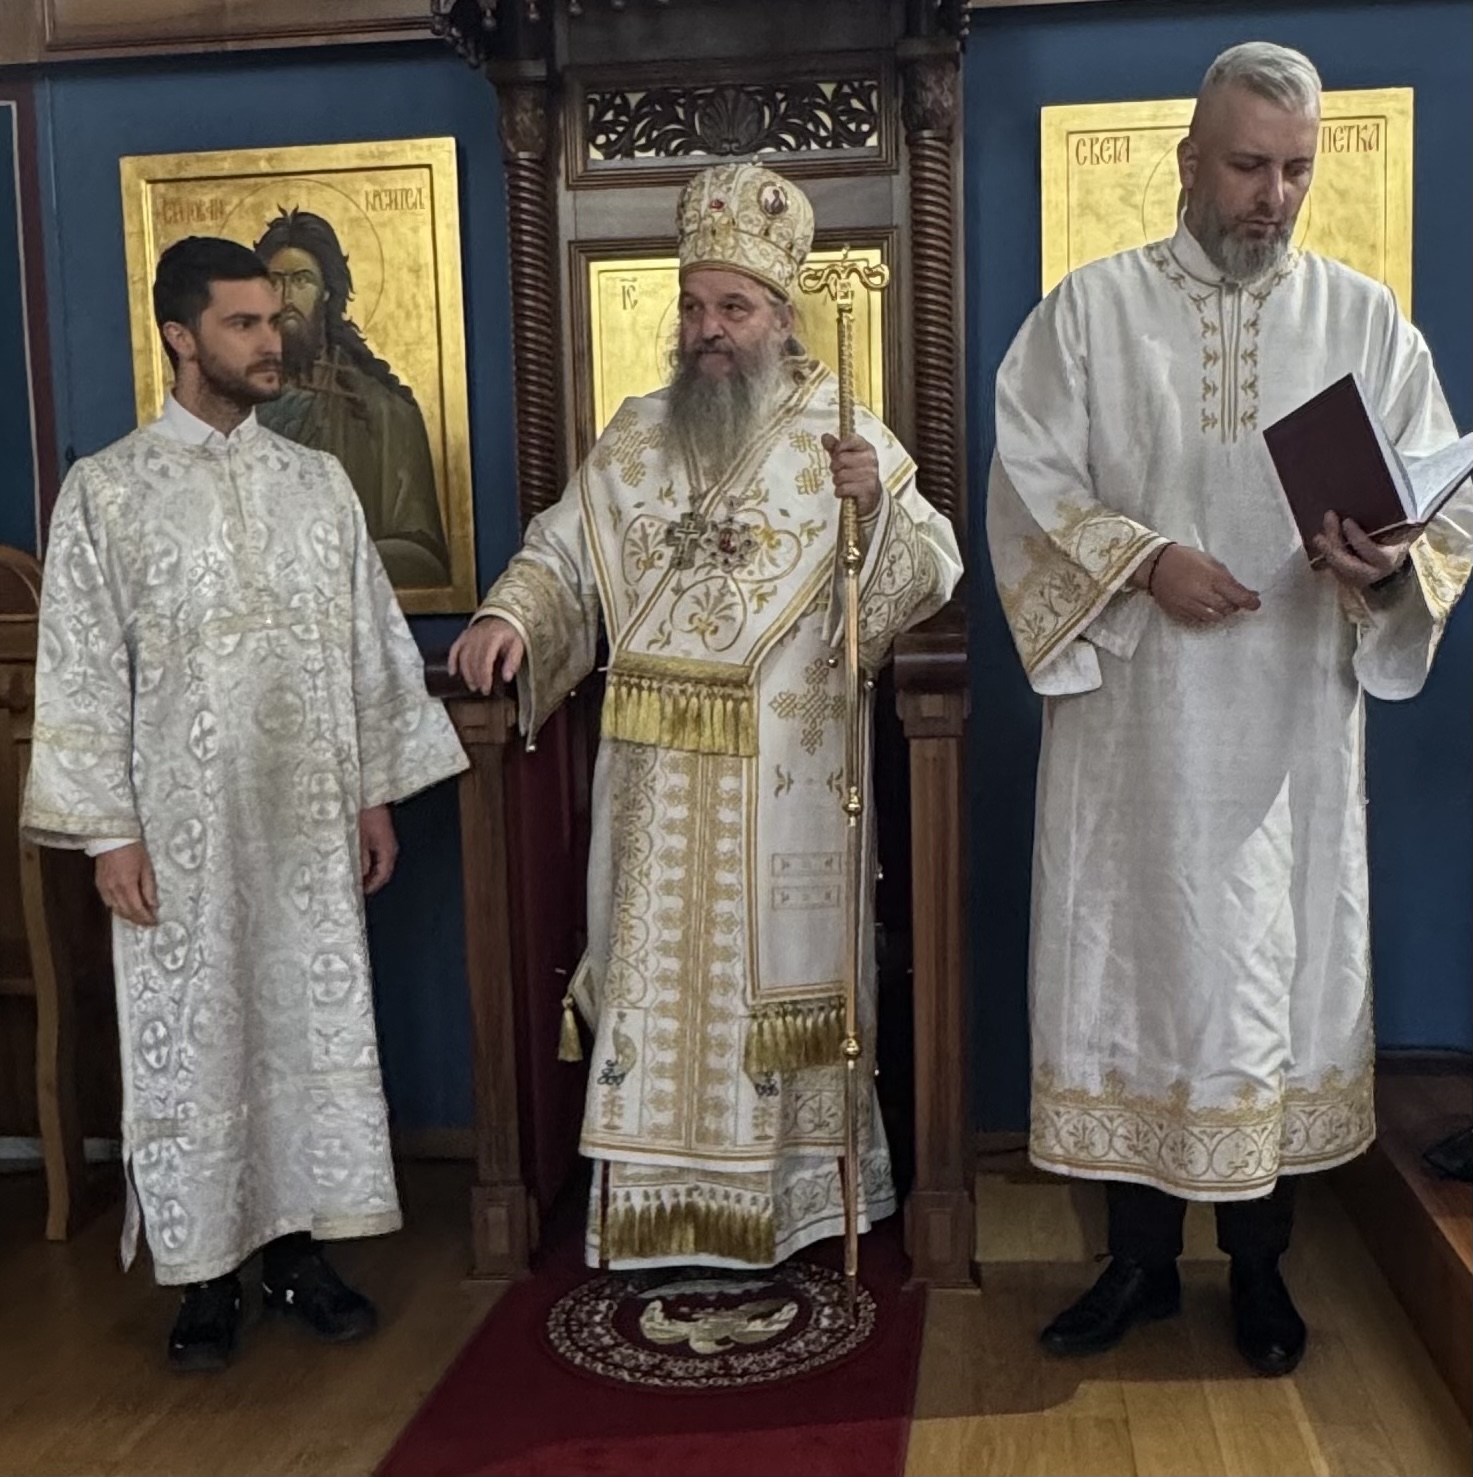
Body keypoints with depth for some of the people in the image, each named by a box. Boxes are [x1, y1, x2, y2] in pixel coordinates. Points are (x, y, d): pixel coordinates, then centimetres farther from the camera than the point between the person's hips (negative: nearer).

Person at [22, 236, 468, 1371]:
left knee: (312, 1025, 8)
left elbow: (369, 645, 10)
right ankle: (207, 1270, 20)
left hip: (307, 821, 3)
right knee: (192, 1041, 5)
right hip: (180, 830, -3)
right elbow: (82, 673, -5)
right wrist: (110, 830, -9)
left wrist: (377, 793, 7)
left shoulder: (318, 481, 7)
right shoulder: (107, 491, -3)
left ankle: (298, 1246, 24)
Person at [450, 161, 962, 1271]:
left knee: (780, 973, 6)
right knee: (653, 975, 8)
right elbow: (562, 553, 12)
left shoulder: (840, 432, 1)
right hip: (656, 775, 3)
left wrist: (878, 501, -22)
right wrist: (509, 614, -8)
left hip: (785, 772, -3)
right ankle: (655, 1206, 20)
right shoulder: (636, 436, 10)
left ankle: (790, 1196, 22)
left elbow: (932, 572, -4)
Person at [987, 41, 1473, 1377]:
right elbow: (1030, 488, -3)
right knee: (1133, 965, 6)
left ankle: (1260, 1265, 25)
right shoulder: (1090, 310, 4)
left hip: (1293, 726, 1)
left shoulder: (1364, 318, 6)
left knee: (1281, 975, 7)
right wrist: (1143, 561, -18)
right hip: (1132, 723, 0)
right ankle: (1141, 1260, 23)